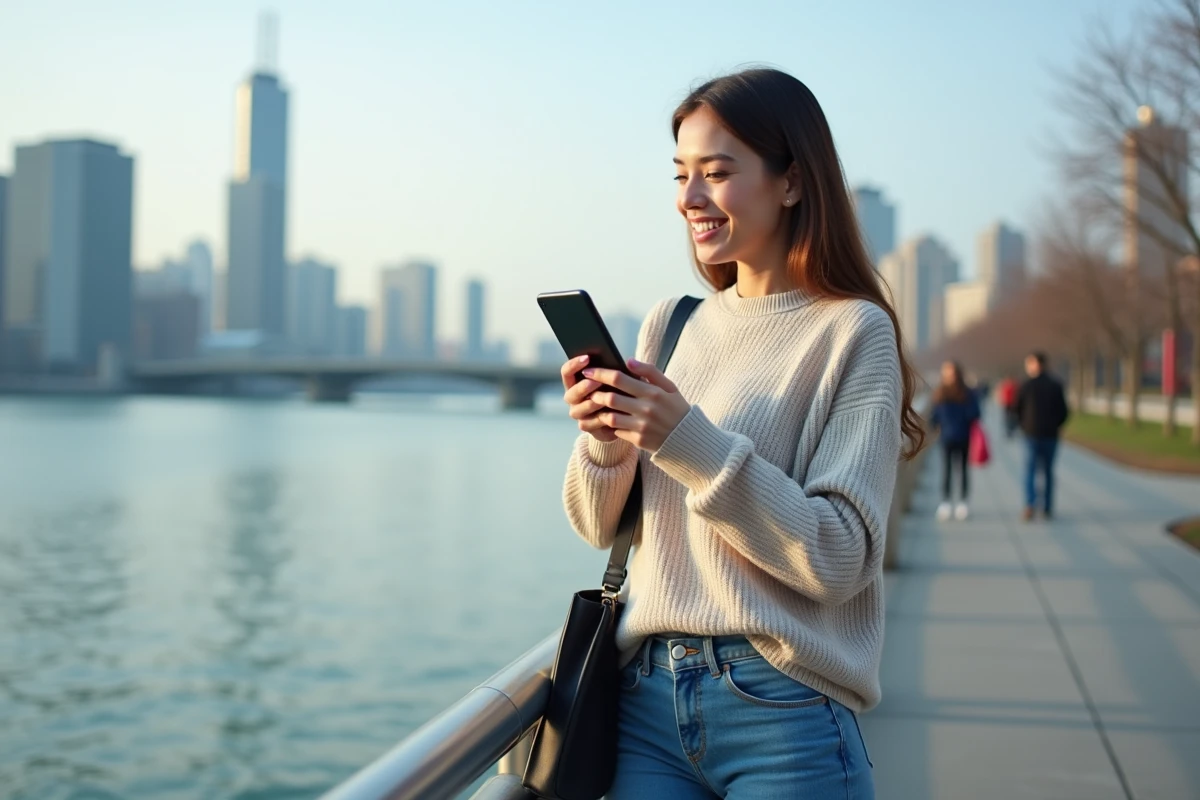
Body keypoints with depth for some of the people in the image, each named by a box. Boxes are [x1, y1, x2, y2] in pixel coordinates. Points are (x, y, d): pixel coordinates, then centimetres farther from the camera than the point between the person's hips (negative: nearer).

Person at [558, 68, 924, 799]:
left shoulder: (853, 330, -7)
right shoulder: (671, 324, 7)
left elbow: (838, 559, -15)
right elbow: (600, 528, 10)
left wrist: (689, 442, -22)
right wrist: (604, 438, -10)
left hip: (784, 714, -4)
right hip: (647, 698, 5)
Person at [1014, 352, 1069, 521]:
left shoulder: (1027, 386, -6)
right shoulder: (1056, 386, 0)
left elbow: (1018, 410, 0)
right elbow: (1064, 412, 0)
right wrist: (1055, 427, 14)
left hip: (1032, 435, -2)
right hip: (1051, 435, 2)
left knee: (1030, 470, -1)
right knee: (1048, 471, 11)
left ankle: (1030, 505, -17)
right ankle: (1048, 508, 13)